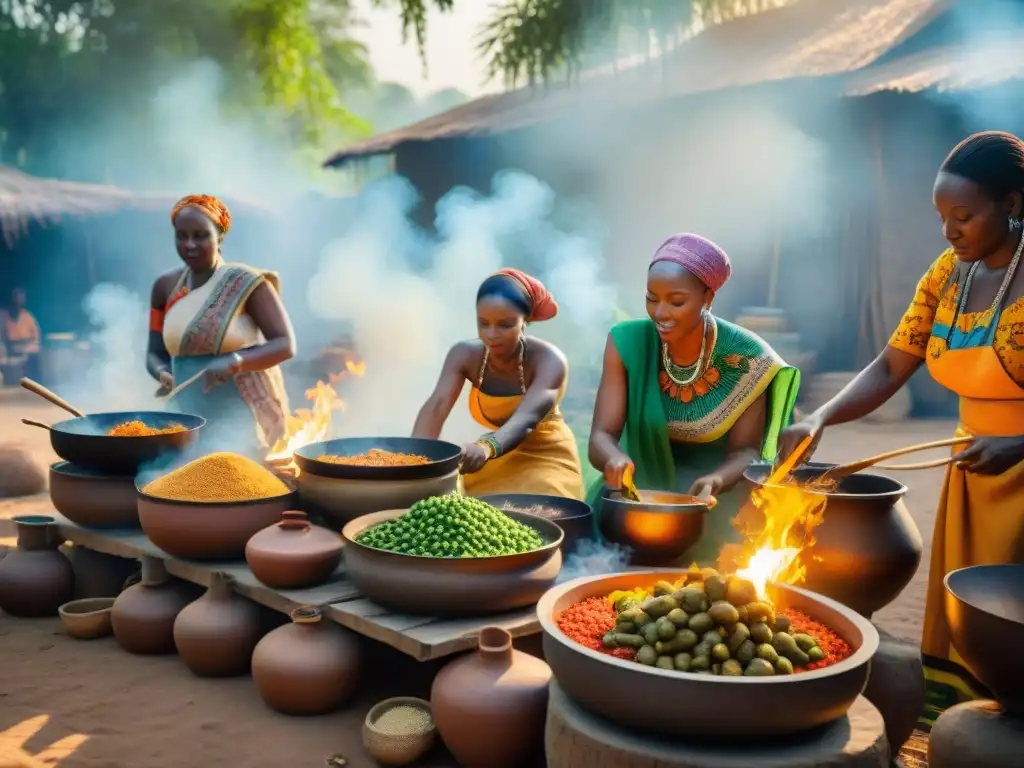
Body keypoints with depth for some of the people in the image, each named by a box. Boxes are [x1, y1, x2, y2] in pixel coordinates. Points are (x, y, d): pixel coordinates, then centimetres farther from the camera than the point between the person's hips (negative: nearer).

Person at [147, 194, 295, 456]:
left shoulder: (247, 282, -8)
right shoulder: (166, 286, 7)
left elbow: (285, 344, -12)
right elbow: (155, 353, 12)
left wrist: (235, 361, -28)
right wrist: (163, 374, -12)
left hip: (241, 416, -4)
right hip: (190, 418, 5)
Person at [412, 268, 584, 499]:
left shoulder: (549, 360, -25)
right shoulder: (465, 355, -15)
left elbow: (526, 418, -41)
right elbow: (436, 407, -28)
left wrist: (486, 448, -61)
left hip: (547, 458, -3)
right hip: (501, 459, 4)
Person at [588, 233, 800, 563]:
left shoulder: (745, 356, -16)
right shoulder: (626, 343, -12)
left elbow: (745, 450, -11)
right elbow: (602, 435, -14)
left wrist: (716, 481, -32)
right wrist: (615, 459, -37)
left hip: (720, 489, -1)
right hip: (645, 481, 1)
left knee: (715, 527, -25)